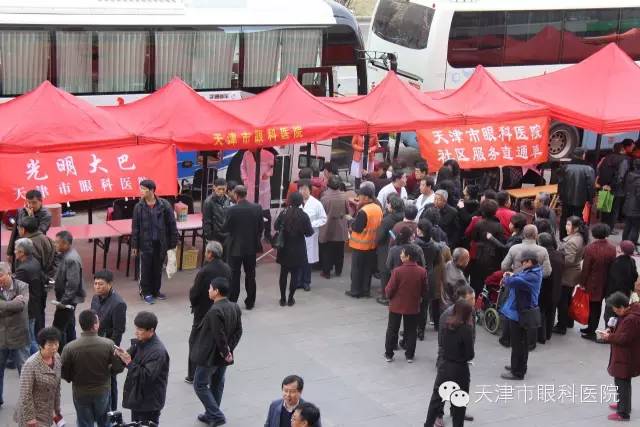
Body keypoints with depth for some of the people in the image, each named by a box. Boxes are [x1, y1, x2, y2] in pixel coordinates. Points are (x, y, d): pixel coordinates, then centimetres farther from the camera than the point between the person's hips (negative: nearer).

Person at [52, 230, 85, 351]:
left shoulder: (71, 259, -25)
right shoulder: (66, 255, 6)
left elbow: (73, 284, -27)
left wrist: (64, 301, -22)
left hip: (67, 300, -10)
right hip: (68, 299, 10)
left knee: (58, 328, -4)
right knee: (69, 327, 20)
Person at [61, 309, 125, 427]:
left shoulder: (70, 348, -21)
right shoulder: (108, 344, -20)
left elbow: (64, 374, -12)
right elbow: (118, 367, -11)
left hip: (81, 394, 0)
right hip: (103, 391, 1)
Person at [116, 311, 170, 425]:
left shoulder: (158, 352, -24)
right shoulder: (139, 343, 2)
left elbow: (147, 377, -28)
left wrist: (129, 362, -29)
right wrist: (122, 355, -14)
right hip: (136, 397, 8)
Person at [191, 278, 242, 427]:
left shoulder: (215, 311, -27)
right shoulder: (234, 307, 0)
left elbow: (219, 336, -26)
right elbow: (238, 331, 3)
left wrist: (225, 352, -13)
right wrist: (229, 349, 1)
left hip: (210, 356, -8)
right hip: (223, 357, 9)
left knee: (200, 385, 6)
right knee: (217, 385, 20)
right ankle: (211, 415, 32)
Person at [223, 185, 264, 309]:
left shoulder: (232, 210, -17)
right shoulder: (257, 208, -6)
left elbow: (225, 228, -10)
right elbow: (261, 226, 2)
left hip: (236, 247, -3)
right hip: (251, 247, 3)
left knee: (234, 275, 6)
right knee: (250, 275, 13)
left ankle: (232, 302, 9)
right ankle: (250, 302, 19)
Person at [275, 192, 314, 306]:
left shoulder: (283, 213, -8)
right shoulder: (304, 216, -13)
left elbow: (276, 226, -1)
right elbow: (309, 232, -10)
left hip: (284, 249, 2)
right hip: (298, 250, -2)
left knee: (283, 273, 13)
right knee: (295, 274, 8)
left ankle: (283, 299, 16)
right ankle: (290, 299, 11)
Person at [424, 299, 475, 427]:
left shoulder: (445, 324, -5)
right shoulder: (466, 329, -22)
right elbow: (470, 355, -17)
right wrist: (463, 357, 2)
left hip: (444, 365, 5)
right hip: (459, 369, -5)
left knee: (437, 396, 19)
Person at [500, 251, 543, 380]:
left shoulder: (532, 276, -26)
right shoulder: (532, 272, 6)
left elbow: (512, 282, -34)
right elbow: (520, 277, 14)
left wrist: (506, 279, -12)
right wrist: (512, 275, -6)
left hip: (519, 313, -10)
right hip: (521, 311, 10)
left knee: (518, 343, 0)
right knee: (521, 341, 22)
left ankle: (517, 372, 8)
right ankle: (519, 366, 36)